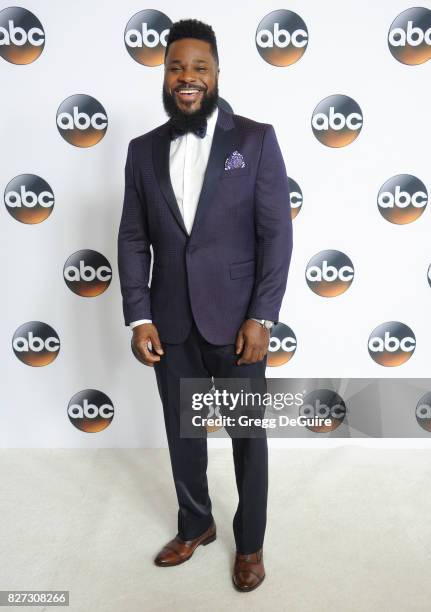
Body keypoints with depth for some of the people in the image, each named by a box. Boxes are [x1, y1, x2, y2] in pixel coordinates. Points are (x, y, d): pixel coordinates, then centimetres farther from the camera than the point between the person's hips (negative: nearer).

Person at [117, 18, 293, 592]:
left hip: (236, 321, -3)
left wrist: (261, 317, -13)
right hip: (171, 324, 3)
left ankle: (250, 542, 35)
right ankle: (196, 525, 42)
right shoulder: (143, 150, 6)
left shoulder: (256, 138, -3)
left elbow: (277, 233, -7)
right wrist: (139, 317, -3)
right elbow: (133, 239, 5)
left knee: (248, 436, 12)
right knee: (182, 435, 17)